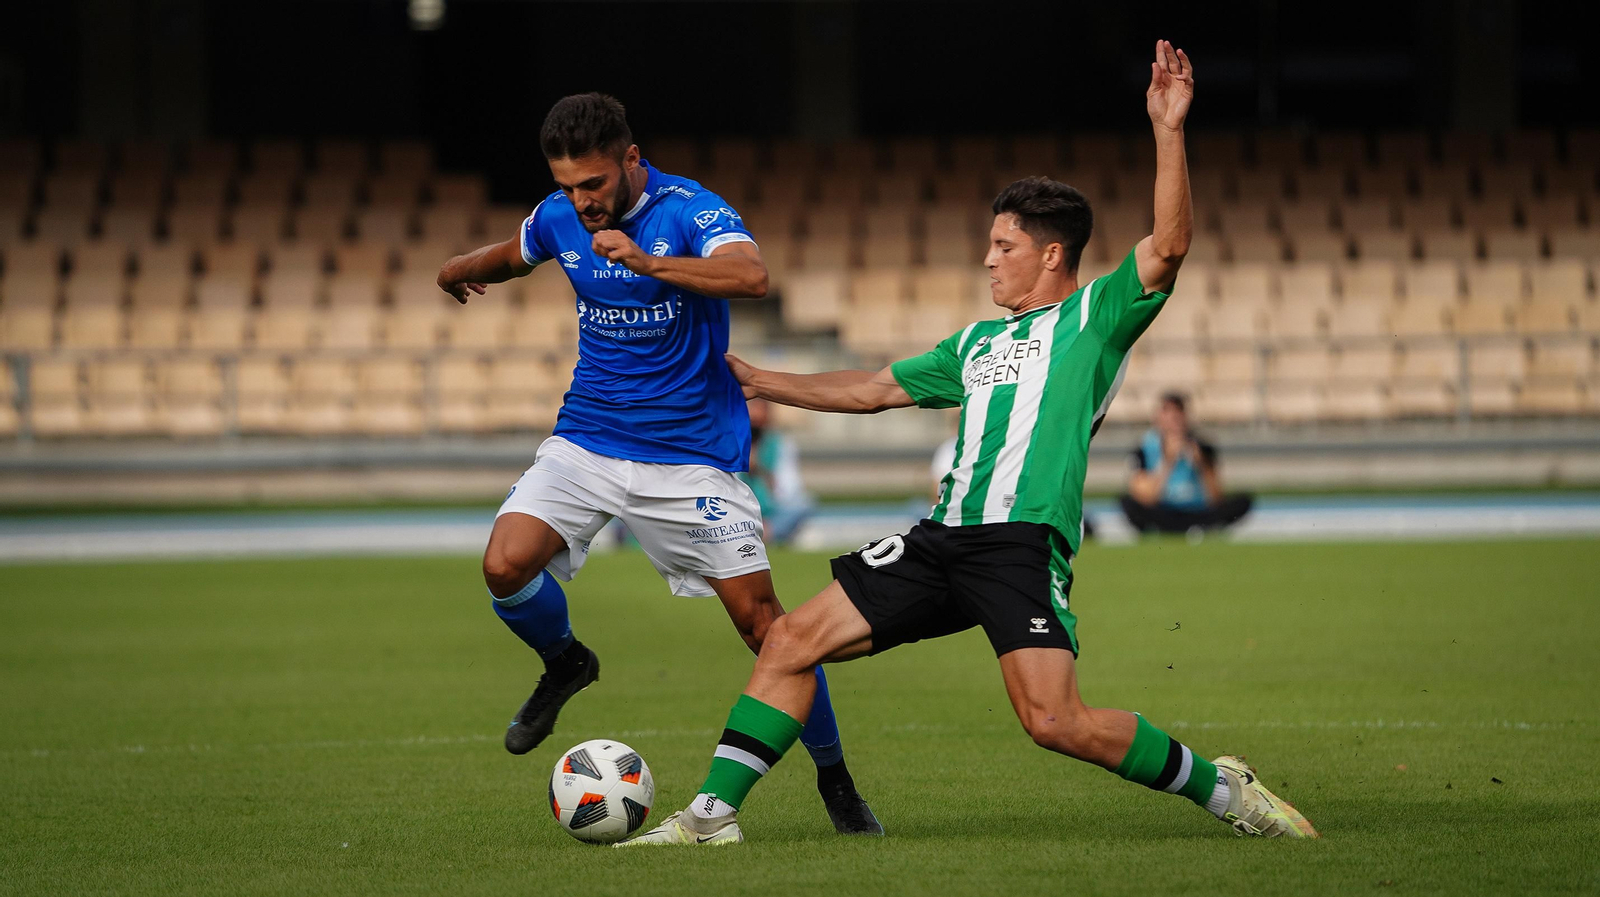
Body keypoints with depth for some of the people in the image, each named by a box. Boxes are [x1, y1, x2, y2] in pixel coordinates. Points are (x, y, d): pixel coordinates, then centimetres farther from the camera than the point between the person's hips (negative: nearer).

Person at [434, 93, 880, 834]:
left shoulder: (689, 210, -15)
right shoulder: (557, 219, 3)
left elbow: (751, 276, -37)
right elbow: (515, 255, 29)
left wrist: (648, 263, -44)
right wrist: (464, 267, 18)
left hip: (690, 457, -4)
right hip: (586, 441, 4)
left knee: (760, 619, -7)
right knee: (505, 567, -19)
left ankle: (835, 781, 11)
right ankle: (564, 665, 15)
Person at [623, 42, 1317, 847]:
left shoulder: (1096, 317, 5)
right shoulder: (978, 343, 25)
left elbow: (1168, 245, -10)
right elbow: (873, 389, 35)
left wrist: (1168, 131, -17)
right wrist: (760, 382, 36)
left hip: (1025, 545, -7)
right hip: (944, 538, 7)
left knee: (1054, 721, -21)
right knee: (792, 641, 0)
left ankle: (1221, 789, -3)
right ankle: (714, 812, 4)